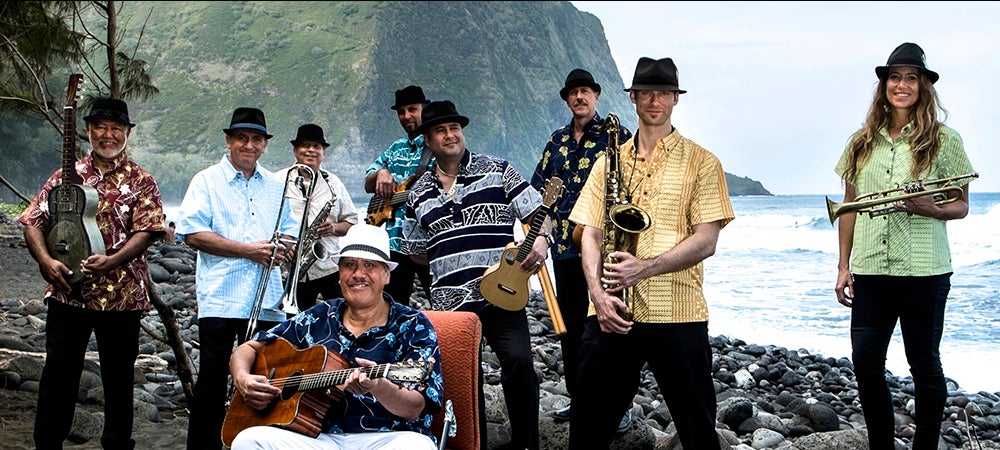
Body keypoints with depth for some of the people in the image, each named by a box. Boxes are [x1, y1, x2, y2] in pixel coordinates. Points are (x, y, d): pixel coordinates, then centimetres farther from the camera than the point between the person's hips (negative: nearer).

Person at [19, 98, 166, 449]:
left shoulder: (141, 181, 3)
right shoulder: (66, 175, 8)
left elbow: (147, 231, -8)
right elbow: (33, 222, 6)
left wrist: (113, 260, -24)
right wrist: (45, 259, -12)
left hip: (122, 297, -1)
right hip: (67, 293, 1)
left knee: (119, 377, 8)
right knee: (58, 374, 4)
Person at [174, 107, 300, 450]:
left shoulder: (275, 185, 17)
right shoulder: (207, 181, 3)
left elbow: (290, 231, 21)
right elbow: (193, 234, -8)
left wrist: (281, 247, -4)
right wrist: (248, 250, -12)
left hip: (266, 302, 4)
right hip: (220, 298, -4)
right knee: (213, 380, 1)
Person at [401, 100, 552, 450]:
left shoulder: (497, 171, 6)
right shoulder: (419, 194, 14)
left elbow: (538, 213, 3)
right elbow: (418, 253, 22)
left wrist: (541, 240, -17)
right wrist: (452, 261, 9)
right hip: (449, 303, 3)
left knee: (518, 361, -19)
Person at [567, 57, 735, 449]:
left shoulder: (701, 162, 3)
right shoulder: (609, 161, 13)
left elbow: (706, 241, -6)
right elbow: (590, 234, 7)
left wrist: (646, 267, -19)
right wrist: (598, 294, -10)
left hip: (678, 314, -3)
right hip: (611, 313, 3)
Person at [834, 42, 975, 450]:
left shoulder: (944, 140, 0)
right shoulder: (861, 143, 9)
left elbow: (961, 205, 4)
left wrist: (932, 209, -18)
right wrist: (844, 266, 9)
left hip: (925, 272, -3)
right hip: (870, 271, 3)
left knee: (924, 363, 5)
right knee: (865, 362, 2)